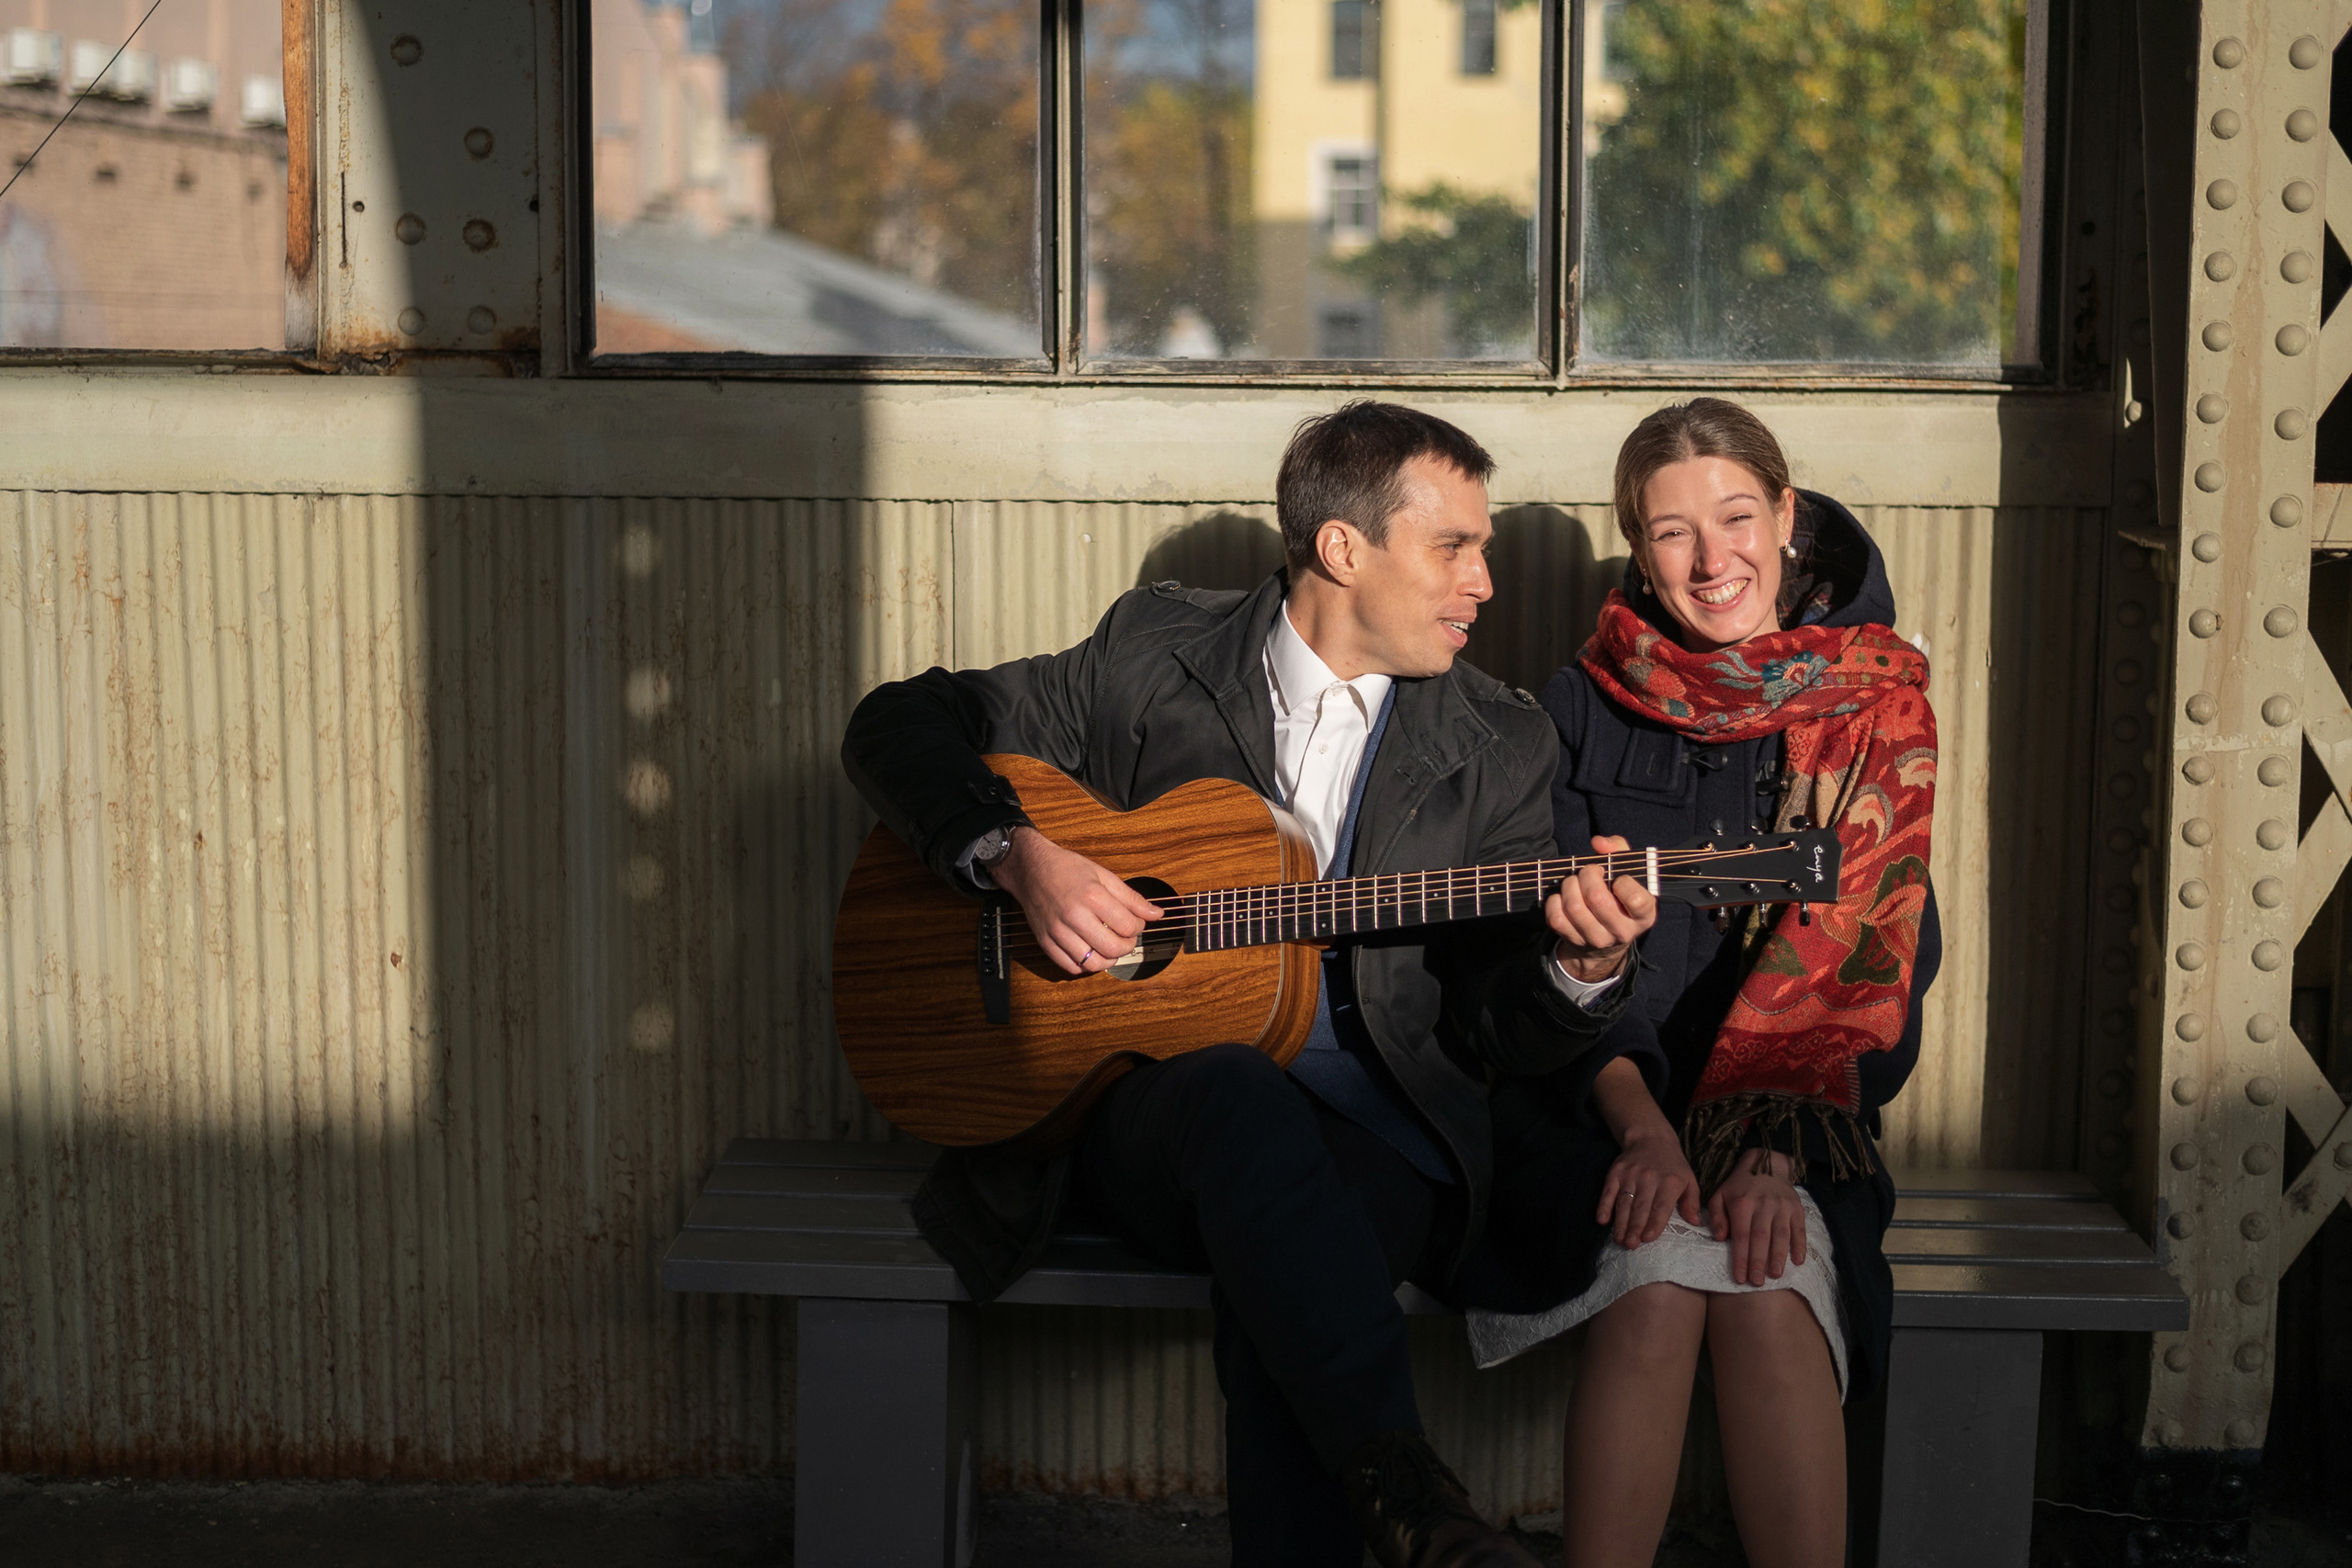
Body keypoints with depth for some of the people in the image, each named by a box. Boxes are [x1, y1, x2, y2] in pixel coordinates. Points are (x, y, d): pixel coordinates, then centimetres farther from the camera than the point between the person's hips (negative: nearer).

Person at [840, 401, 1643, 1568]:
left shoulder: (1498, 747, 10)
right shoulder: (1156, 652, 7)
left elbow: (1498, 1029, 6)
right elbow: (897, 726, 8)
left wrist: (1573, 963, -17)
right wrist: (1018, 855, -10)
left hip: (1371, 1124, 1)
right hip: (1138, 1098, 0)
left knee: (1281, 1292, -36)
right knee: (1242, 1096, -38)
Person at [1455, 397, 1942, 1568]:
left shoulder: (1875, 710, 3)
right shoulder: (1585, 706, 5)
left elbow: (1867, 956, -5)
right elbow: (1559, 957, 2)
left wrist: (1770, 1148, -21)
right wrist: (1641, 1124, -16)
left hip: (1793, 1119, 0)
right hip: (1599, 1107, 0)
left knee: (1769, 1283, -32)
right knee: (1658, 1271, -31)